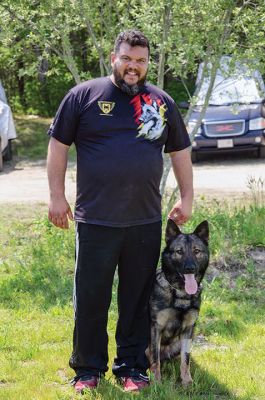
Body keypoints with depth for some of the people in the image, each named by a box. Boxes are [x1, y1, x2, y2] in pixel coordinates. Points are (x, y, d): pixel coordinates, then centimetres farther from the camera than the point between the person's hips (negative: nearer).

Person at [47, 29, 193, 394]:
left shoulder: (162, 102, 9)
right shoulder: (84, 95, 0)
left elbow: (180, 150, 17)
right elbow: (58, 144, 2)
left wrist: (187, 197, 12)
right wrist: (57, 195, -2)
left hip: (146, 220, 3)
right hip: (95, 220, -2)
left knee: (138, 299, 9)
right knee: (90, 298, 4)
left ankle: (132, 367, 21)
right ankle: (88, 369, 17)